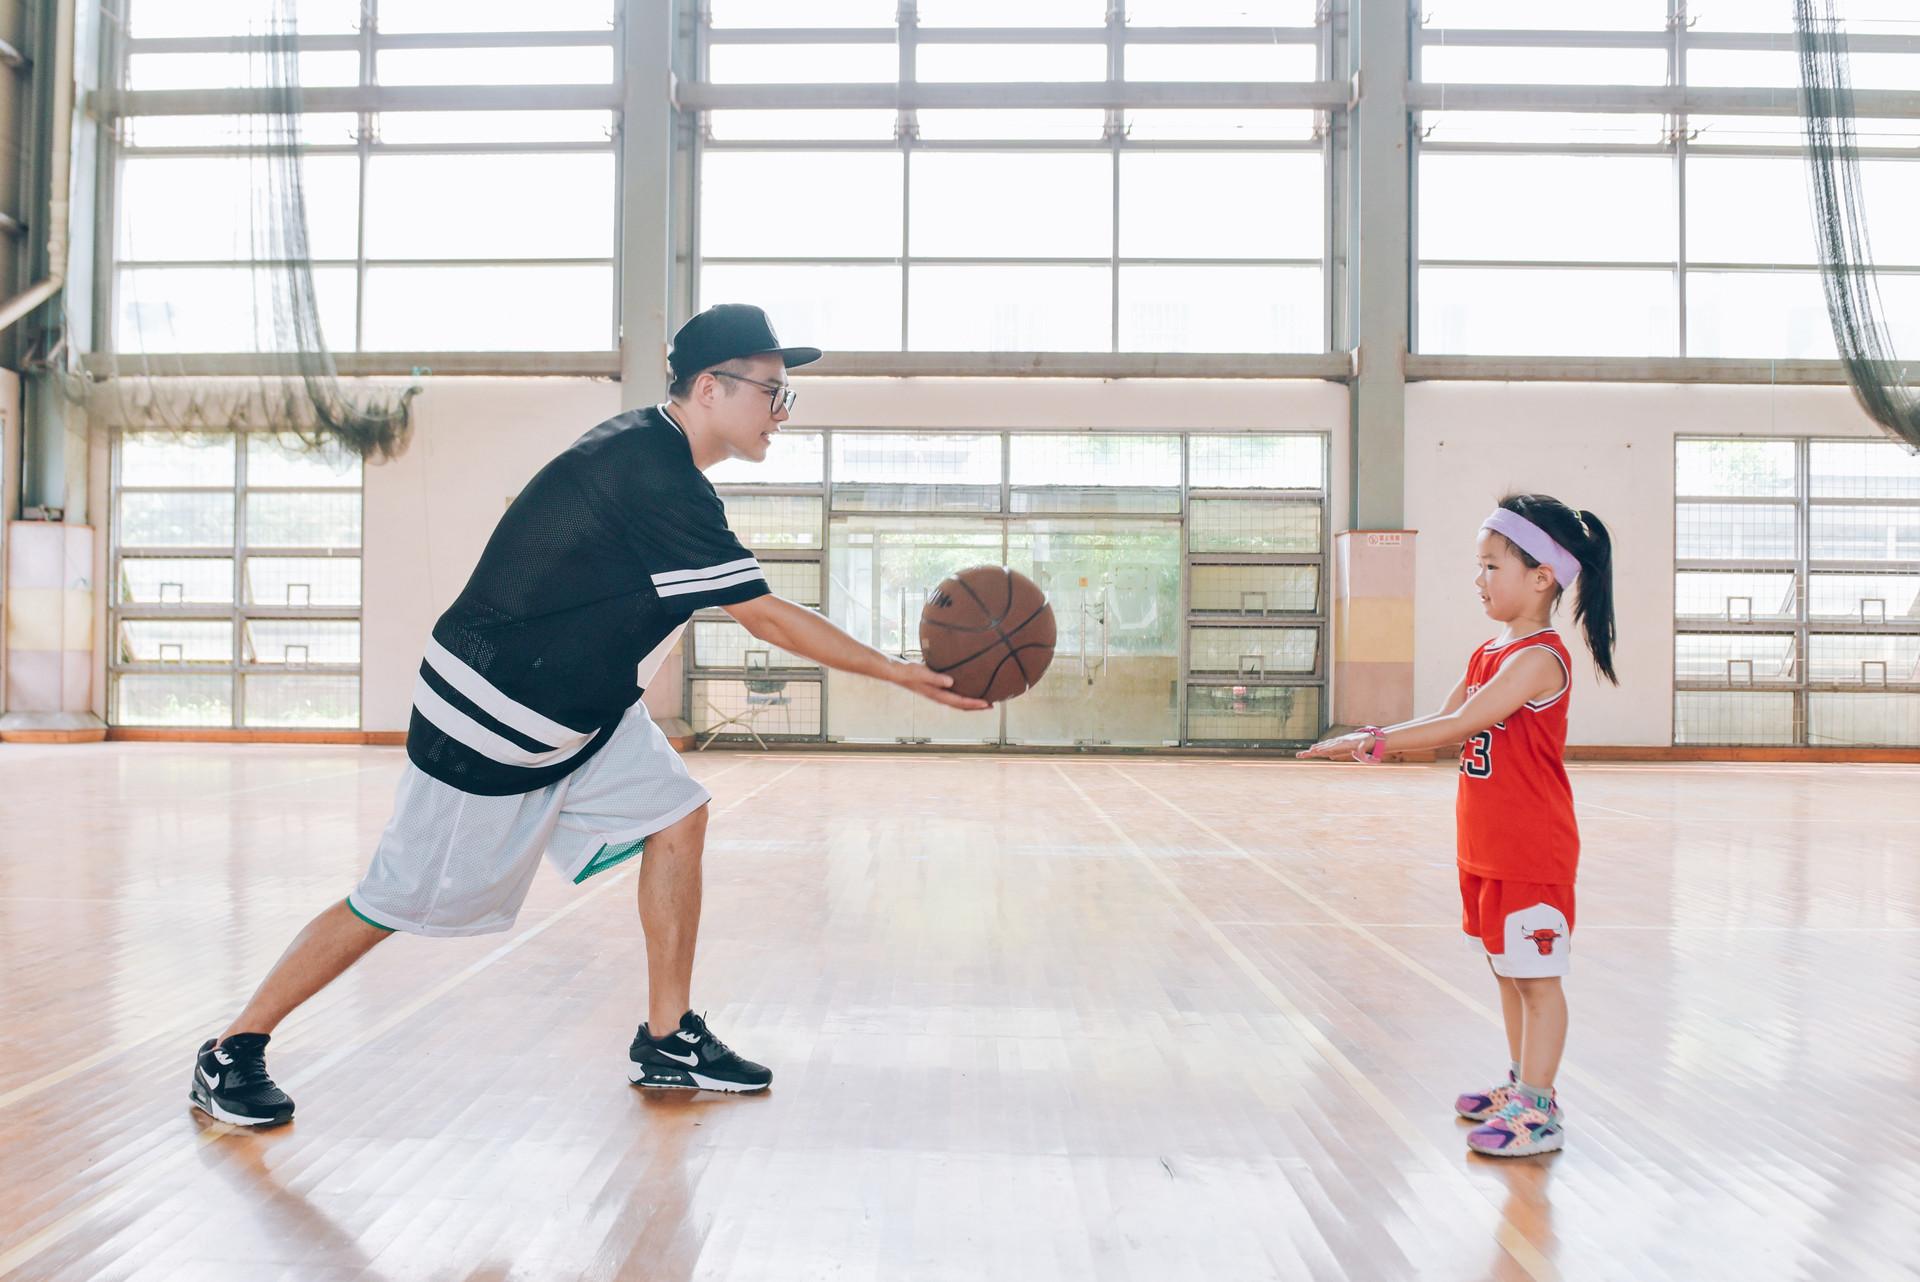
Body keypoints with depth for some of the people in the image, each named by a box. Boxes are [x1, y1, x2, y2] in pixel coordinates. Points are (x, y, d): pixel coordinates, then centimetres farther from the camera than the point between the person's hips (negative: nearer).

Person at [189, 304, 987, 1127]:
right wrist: (900, 674, -18)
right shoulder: (655, 479, -26)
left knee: (677, 815, 1)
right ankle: (231, 1052, 20)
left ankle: (667, 1041, 10)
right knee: (399, 902, 1)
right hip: (489, 718, -9)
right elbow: (769, 618, -24)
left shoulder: (645, 448, 5)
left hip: (575, 705, 10)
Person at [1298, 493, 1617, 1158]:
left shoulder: (1539, 657, -19)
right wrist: (1370, 740, -6)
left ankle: (1539, 1109, 9)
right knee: (1508, 970, 18)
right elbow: (1442, 721, 9)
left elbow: (1460, 725, -26)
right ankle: (1521, 1084, 31)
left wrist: (1373, 741, -25)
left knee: (1537, 976, 0)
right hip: (1486, 852, 9)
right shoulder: (1488, 654, 11)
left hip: (1533, 854, -9)